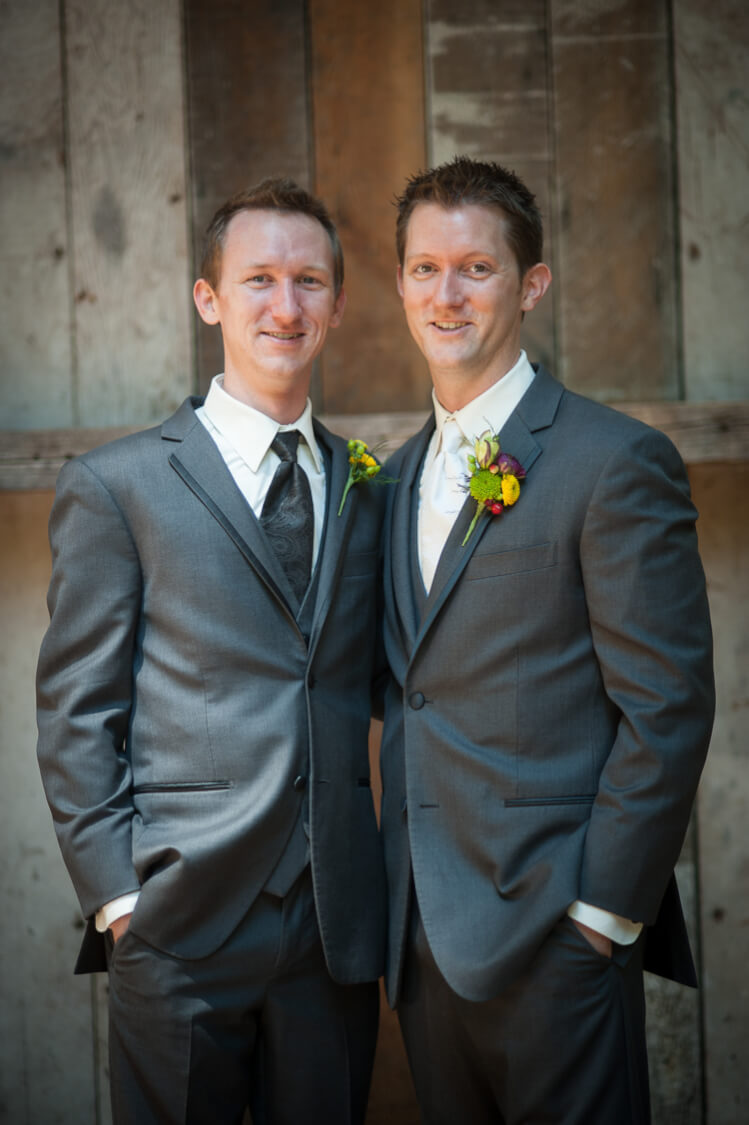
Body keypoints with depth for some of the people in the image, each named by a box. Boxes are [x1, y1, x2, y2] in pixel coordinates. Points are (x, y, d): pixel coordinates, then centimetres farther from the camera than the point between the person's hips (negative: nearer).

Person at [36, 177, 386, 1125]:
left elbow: (368, 688, 13)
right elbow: (75, 715, -2)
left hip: (338, 928, 4)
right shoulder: (115, 486, 0)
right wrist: (116, 894, -9)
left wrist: (381, 881, 3)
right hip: (181, 928, -3)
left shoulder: (366, 489, 12)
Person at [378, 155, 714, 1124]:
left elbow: (667, 707, -13)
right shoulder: (401, 473, 13)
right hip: (421, 933, 7)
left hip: (549, 931, -7)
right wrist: (400, 895, 10)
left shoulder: (615, 461, -10)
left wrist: (606, 907, -14)